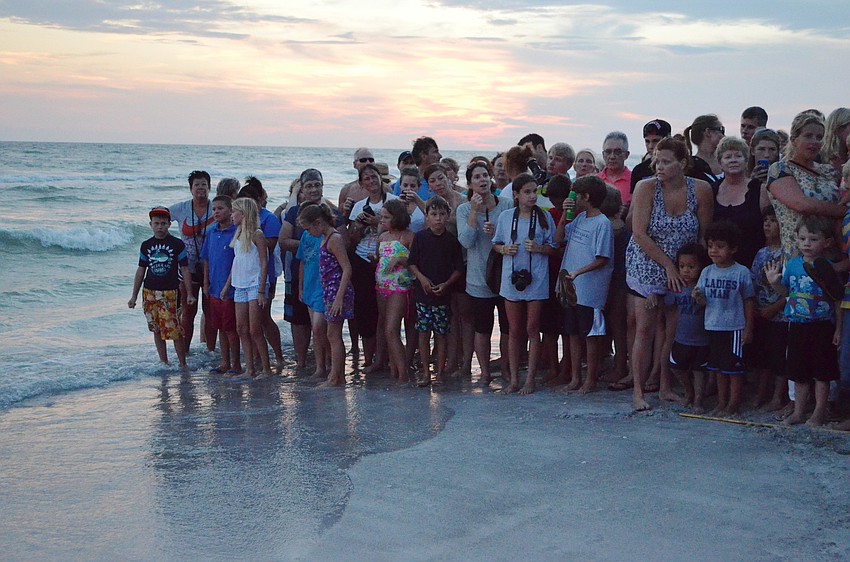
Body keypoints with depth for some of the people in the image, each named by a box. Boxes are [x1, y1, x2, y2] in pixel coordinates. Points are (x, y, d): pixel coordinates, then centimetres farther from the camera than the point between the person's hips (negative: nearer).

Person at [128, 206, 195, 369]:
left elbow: (184, 269, 1)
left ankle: (183, 364, 1)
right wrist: (134, 296, 12)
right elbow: (141, 271, 13)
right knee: (157, 330, 9)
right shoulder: (146, 246, 8)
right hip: (150, 293, 4)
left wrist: (189, 293, -3)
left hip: (170, 293, -4)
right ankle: (164, 362, 18)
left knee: (175, 331, -10)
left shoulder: (177, 244, -1)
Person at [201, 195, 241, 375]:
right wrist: (206, 283, 12)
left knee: (231, 329, 0)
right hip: (214, 289, 7)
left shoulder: (237, 232, -12)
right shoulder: (211, 232, 9)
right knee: (221, 328, 14)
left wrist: (230, 285, -13)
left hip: (231, 290, -6)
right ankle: (225, 363, 23)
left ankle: (235, 364, 12)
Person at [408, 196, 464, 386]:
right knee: (423, 333, 4)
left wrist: (446, 284, -10)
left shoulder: (452, 240, 1)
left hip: (444, 294, 0)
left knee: (441, 333, 4)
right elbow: (412, 264, 4)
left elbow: (458, 269, 4)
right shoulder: (420, 237, 1)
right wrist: (422, 278, -12)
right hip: (423, 292, 0)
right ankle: (426, 372, 13)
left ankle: (440, 371, 14)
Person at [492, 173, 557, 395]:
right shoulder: (505, 217, 4)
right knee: (514, 331, 8)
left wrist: (538, 248, -15)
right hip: (511, 278, 2)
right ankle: (513, 379, 15)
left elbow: (553, 248, 4)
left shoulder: (544, 217, 0)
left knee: (532, 330, 1)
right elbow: (496, 244, 14)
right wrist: (505, 249, -7)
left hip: (536, 279, -2)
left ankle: (530, 380, 7)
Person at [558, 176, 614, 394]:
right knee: (573, 333, 14)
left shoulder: (602, 223, -13)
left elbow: (602, 259, -16)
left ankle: (590, 381, 12)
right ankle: (575, 378, 24)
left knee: (591, 335, 2)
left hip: (590, 291, -8)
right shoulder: (580, 218, 10)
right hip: (571, 288, 8)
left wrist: (577, 272, -23)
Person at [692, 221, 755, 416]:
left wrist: (748, 328, -7)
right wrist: (698, 297, -16)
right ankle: (721, 402, 23)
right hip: (713, 326, 5)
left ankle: (733, 404, 8)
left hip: (734, 327, -5)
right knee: (719, 367, 14)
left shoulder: (741, 272, -9)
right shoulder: (707, 272, 5)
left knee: (734, 367, 1)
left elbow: (749, 301, -5)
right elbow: (704, 301, 7)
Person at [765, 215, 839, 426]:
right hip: (797, 326, 4)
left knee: (821, 372, 5)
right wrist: (775, 282, -7)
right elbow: (786, 292, 14)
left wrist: (839, 328, -8)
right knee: (799, 373, 12)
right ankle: (798, 412, 22)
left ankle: (819, 413, 16)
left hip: (822, 327, -4)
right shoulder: (792, 264, 3)